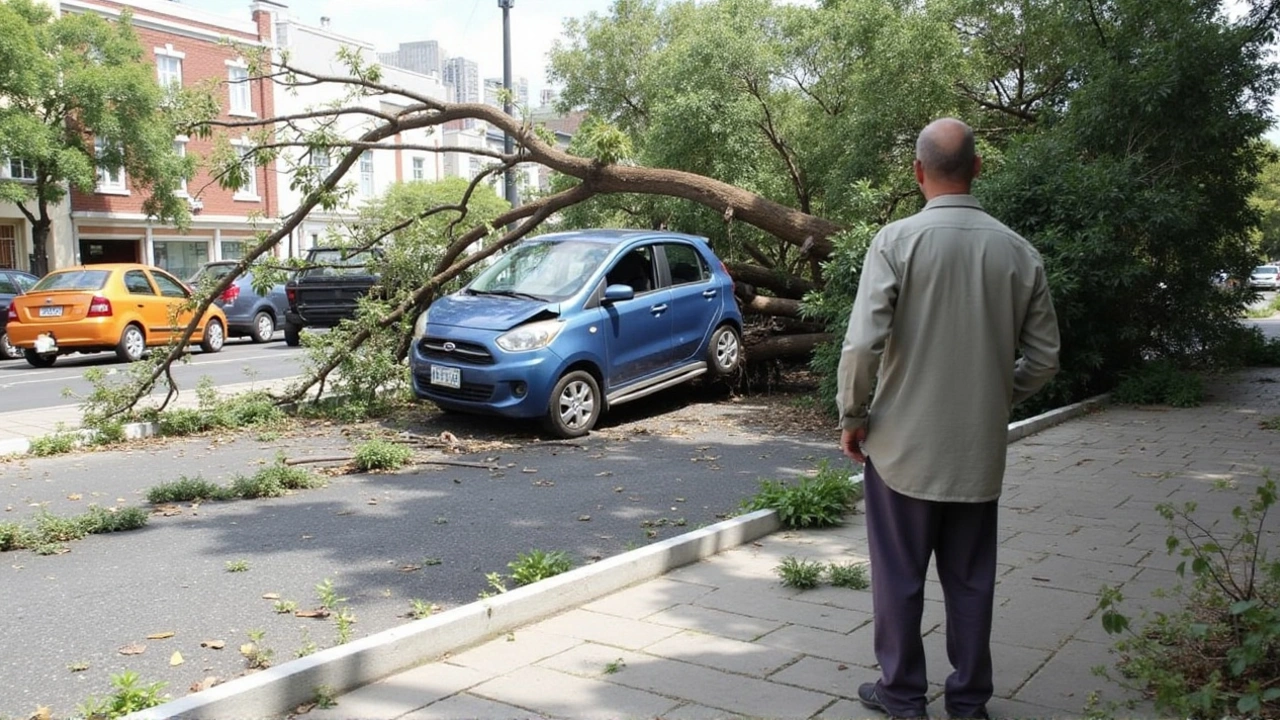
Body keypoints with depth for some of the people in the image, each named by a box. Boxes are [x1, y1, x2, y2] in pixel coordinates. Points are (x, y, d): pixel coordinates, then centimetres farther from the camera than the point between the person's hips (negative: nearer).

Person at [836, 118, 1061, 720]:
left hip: (903, 444, -3)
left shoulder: (897, 240, -12)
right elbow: (1043, 359, 3)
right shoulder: (1019, 252, -2)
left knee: (899, 578, 11)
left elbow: (863, 344, -18)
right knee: (970, 582, 15)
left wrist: (852, 415, -3)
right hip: (980, 451, 3)